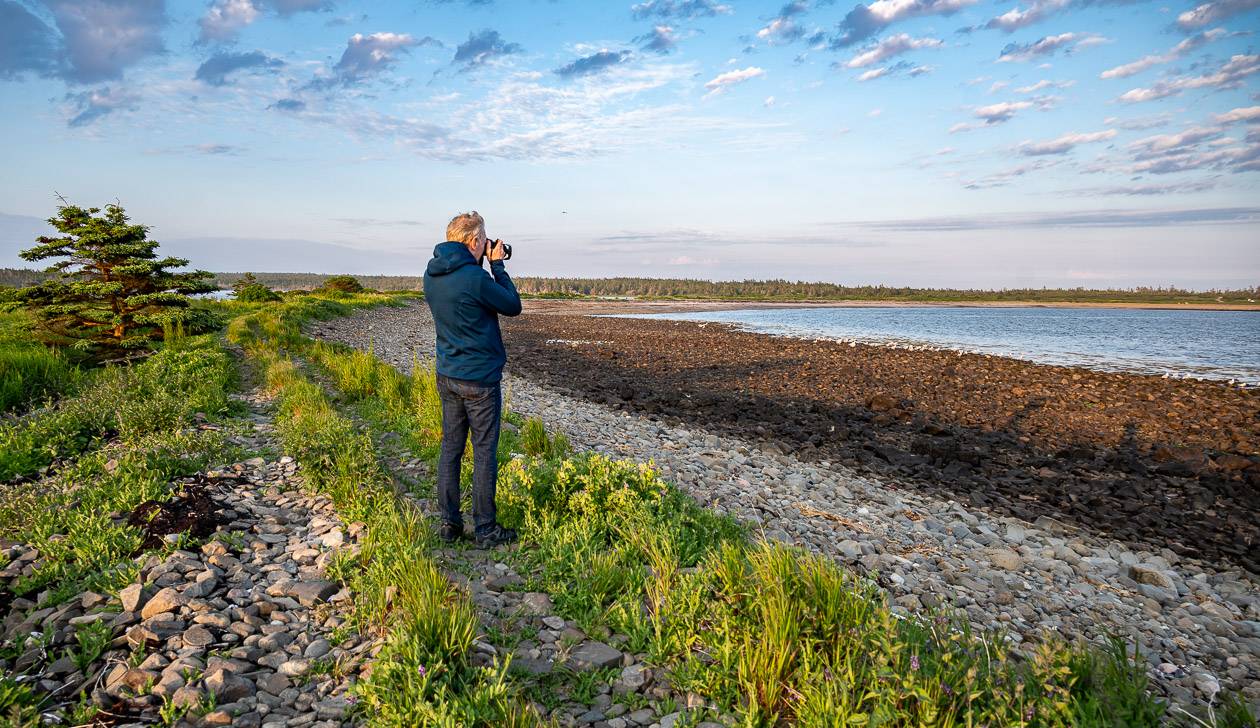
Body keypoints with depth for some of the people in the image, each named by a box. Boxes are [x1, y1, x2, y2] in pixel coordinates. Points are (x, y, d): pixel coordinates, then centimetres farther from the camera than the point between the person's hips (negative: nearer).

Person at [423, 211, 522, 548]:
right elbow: (513, 306, -8)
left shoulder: (431, 274, 4)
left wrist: (482, 266, 11)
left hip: (447, 377, 7)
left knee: (450, 447, 13)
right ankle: (485, 529, 11)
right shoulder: (474, 277, -21)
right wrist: (497, 265, -2)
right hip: (480, 379, -7)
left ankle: (449, 523, 21)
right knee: (484, 453, 2)